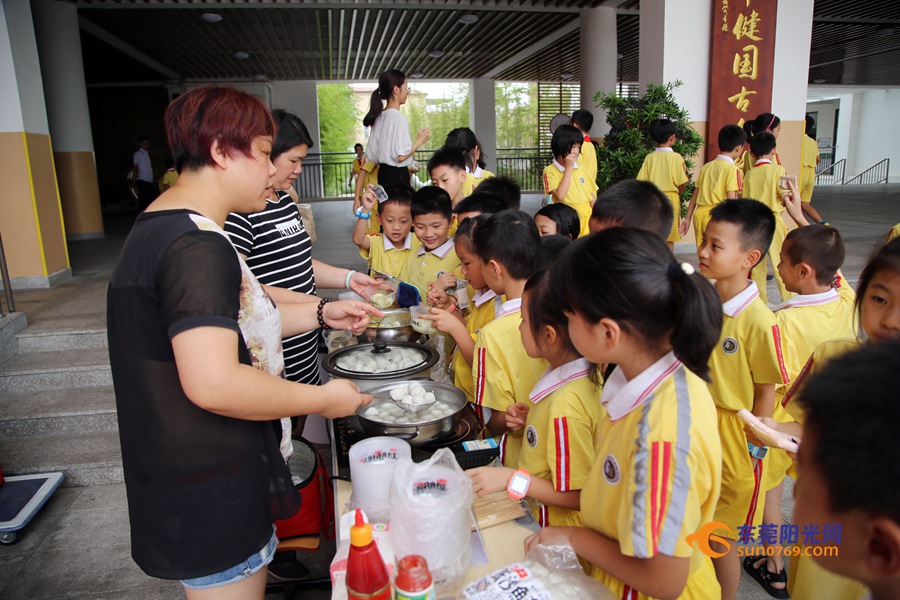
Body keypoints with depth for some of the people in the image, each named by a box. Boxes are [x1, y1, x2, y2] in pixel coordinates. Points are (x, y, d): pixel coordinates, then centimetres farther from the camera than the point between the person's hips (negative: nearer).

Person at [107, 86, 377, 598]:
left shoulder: (164, 228, 10)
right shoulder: (197, 247, -25)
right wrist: (324, 399, -21)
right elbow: (213, 384, -34)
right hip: (208, 495, -10)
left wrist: (321, 314, 10)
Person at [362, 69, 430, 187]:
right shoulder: (399, 118, -13)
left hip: (383, 172, 9)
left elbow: (371, 155, 13)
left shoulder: (379, 117, 11)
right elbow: (401, 155, -19)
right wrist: (420, 141, -4)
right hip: (397, 176, -9)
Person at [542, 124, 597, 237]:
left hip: (587, 221, 5)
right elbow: (560, 196, -20)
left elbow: (592, 196, 13)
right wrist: (569, 168, -14)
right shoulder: (550, 171, -6)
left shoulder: (580, 168, 10)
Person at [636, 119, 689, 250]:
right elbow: (682, 184, -8)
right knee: (669, 239, 5)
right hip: (670, 199, -3)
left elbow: (641, 181, -3)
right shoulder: (676, 157, -8)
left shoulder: (649, 157, -1)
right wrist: (677, 194, 11)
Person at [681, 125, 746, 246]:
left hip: (700, 214, 6)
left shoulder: (706, 166, 11)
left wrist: (687, 218, 17)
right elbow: (731, 199, -13)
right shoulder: (732, 169, -6)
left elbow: (695, 194, 13)